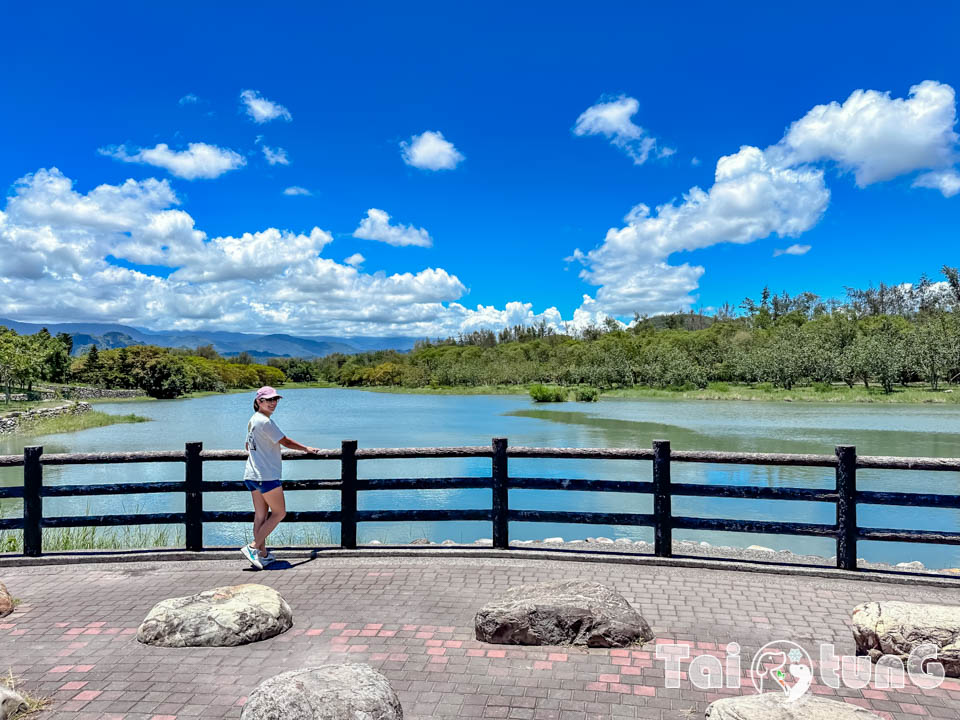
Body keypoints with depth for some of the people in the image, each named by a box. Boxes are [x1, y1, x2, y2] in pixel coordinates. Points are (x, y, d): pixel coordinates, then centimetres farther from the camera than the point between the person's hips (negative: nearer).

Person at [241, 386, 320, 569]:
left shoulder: (253, 420, 14)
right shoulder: (266, 422, -16)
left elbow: (247, 445, 26)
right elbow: (285, 441, -11)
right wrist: (307, 449, 1)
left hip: (252, 475, 10)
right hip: (267, 475, -9)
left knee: (260, 514, 10)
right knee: (279, 513, 0)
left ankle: (262, 554, 13)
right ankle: (253, 547, -3)